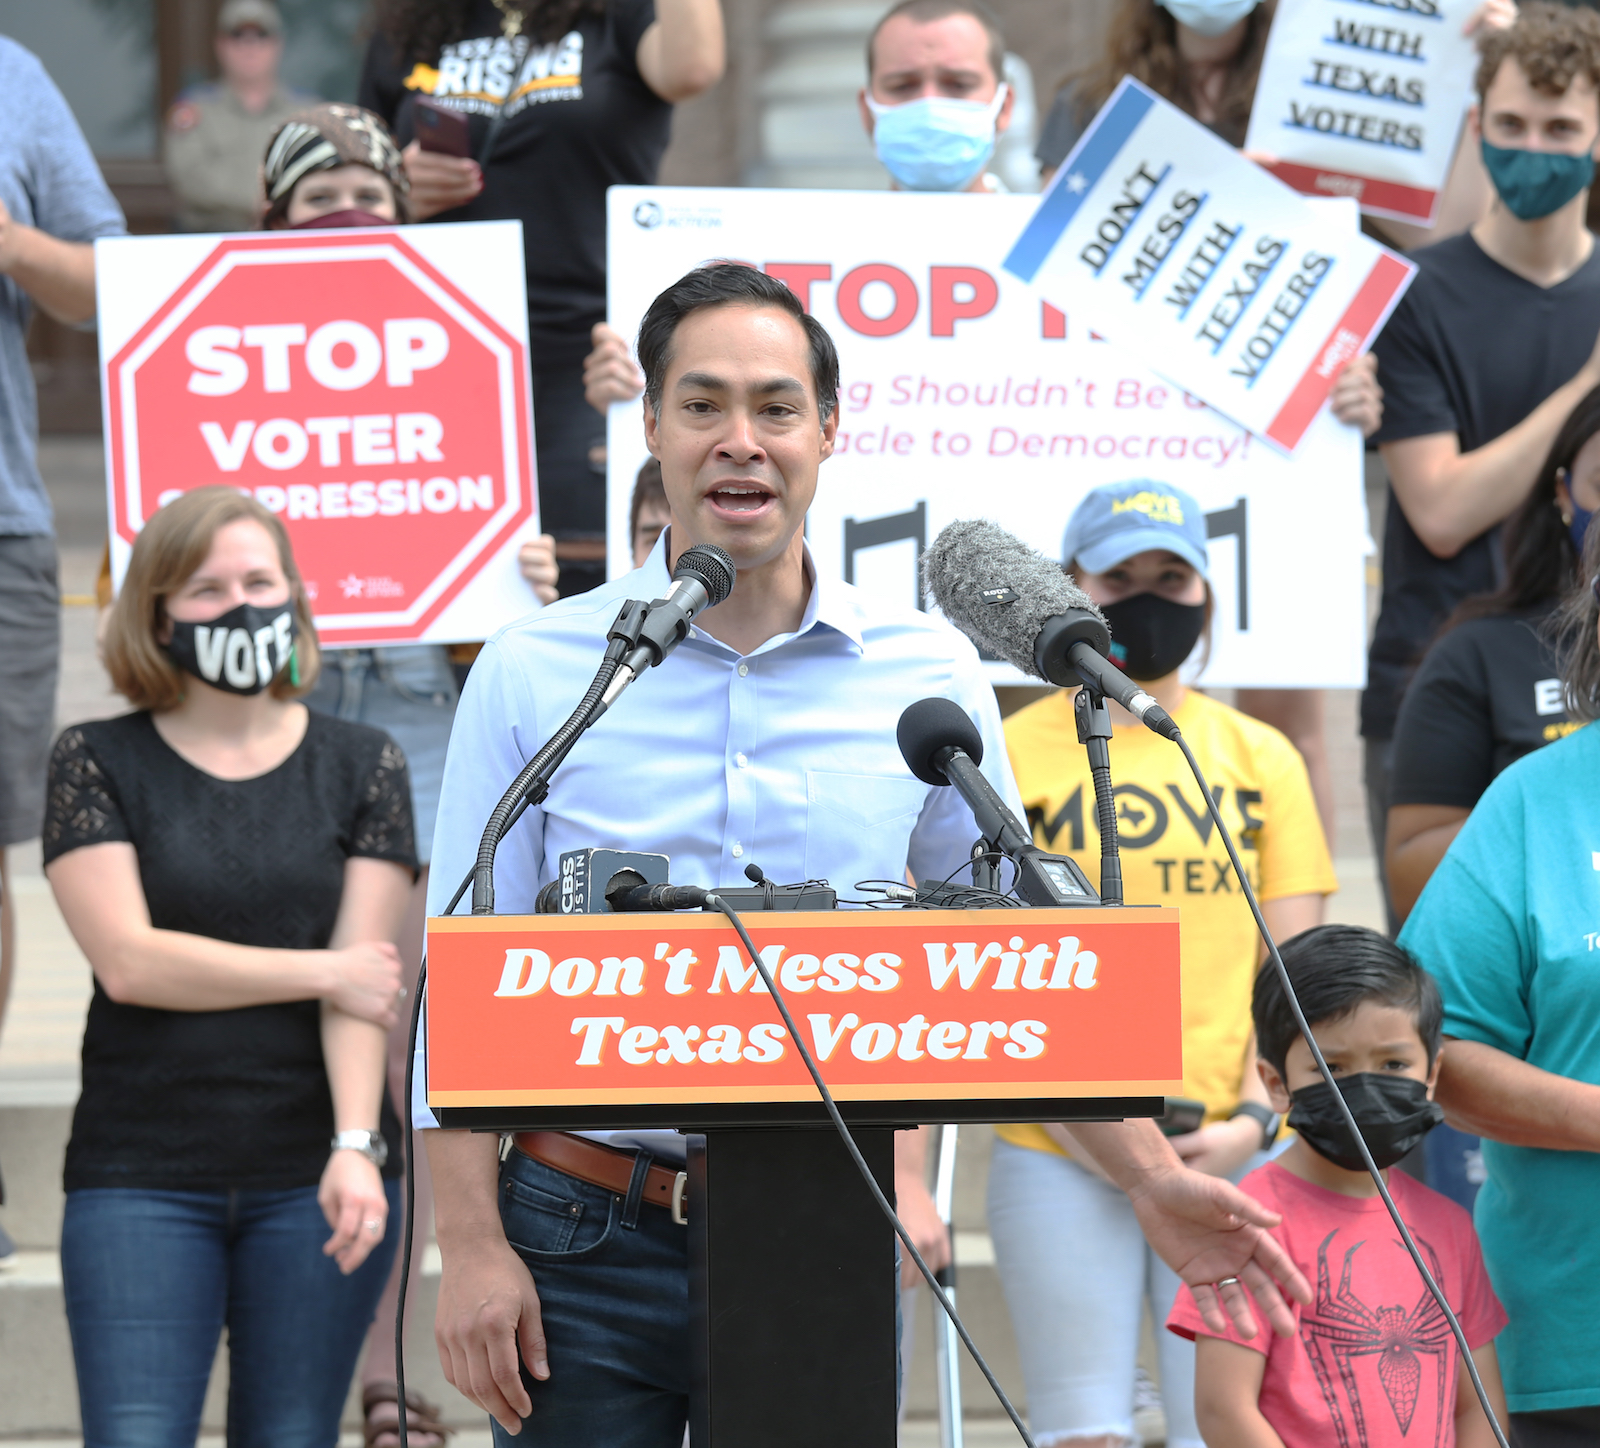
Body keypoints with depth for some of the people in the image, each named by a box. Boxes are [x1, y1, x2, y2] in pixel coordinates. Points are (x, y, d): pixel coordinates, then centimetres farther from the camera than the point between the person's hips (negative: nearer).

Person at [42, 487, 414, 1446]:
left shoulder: (361, 765, 9)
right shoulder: (98, 764, 5)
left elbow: (366, 979, -1)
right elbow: (129, 961, -7)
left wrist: (355, 1147, -15)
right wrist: (326, 972, -5)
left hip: (310, 1178, 1)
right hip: (141, 1177, -1)